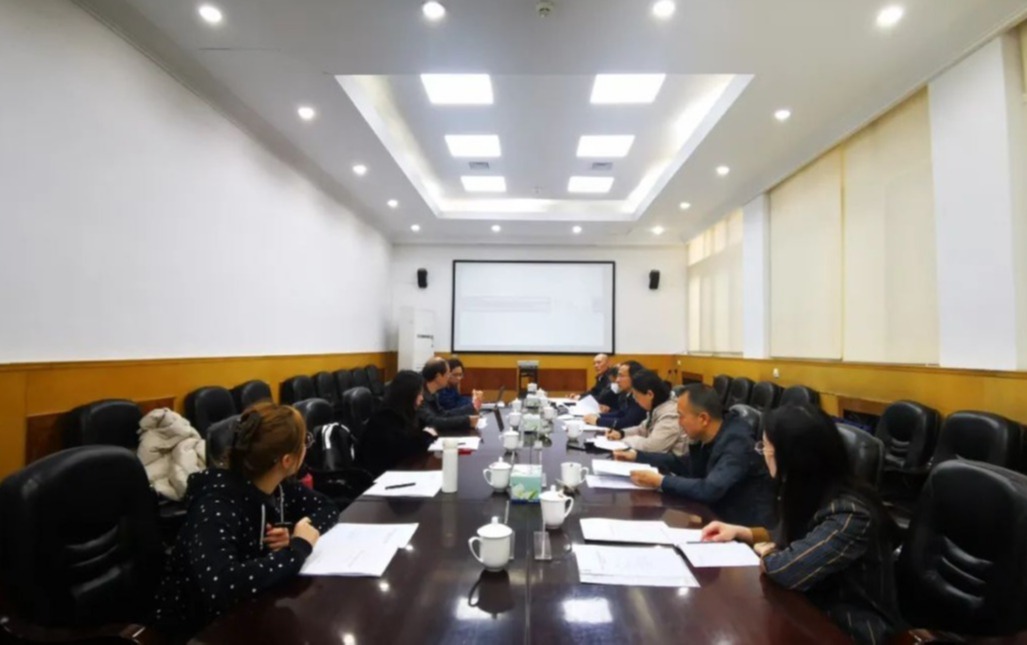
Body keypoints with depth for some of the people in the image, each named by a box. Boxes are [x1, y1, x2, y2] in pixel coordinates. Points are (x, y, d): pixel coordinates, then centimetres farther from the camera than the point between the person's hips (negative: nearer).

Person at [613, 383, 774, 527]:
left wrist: (660, 481, -26)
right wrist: (637, 456, 13)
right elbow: (684, 464, 17)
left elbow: (710, 490, -34)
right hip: (721, 515, 7)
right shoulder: (706, 438, 0)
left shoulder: (736, 443, -24)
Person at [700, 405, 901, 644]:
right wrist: (739, 531, 0)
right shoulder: (810, 493, -3)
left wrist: (765, 552, -15)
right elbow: (787, 539, 14)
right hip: (816, 611, 7)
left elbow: (786, 569, -37)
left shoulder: (850, 515, -29)